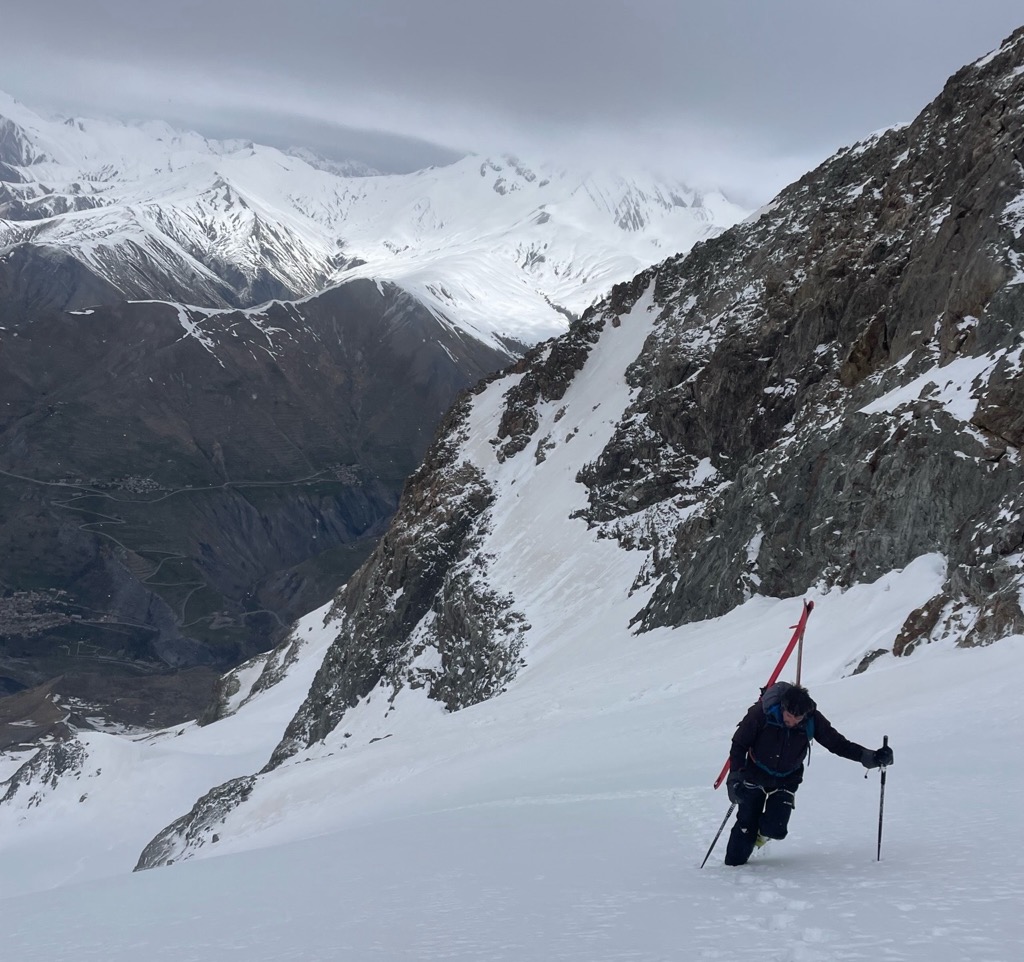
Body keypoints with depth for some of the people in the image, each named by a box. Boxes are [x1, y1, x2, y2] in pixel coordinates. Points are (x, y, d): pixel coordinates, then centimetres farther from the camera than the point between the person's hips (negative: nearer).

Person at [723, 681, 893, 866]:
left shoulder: (813, 720, -19)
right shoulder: (762, 713, -25)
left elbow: (838, 744, -10)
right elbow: (739, 745, -14)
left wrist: (871, 757, -21)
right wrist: (736, 777, -23)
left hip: (786, 781, 1)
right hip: (755, 777, -1)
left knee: (776, 829, -14)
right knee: (746, 826, -4)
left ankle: (760, 832, 21)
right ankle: (733, 865, 21)